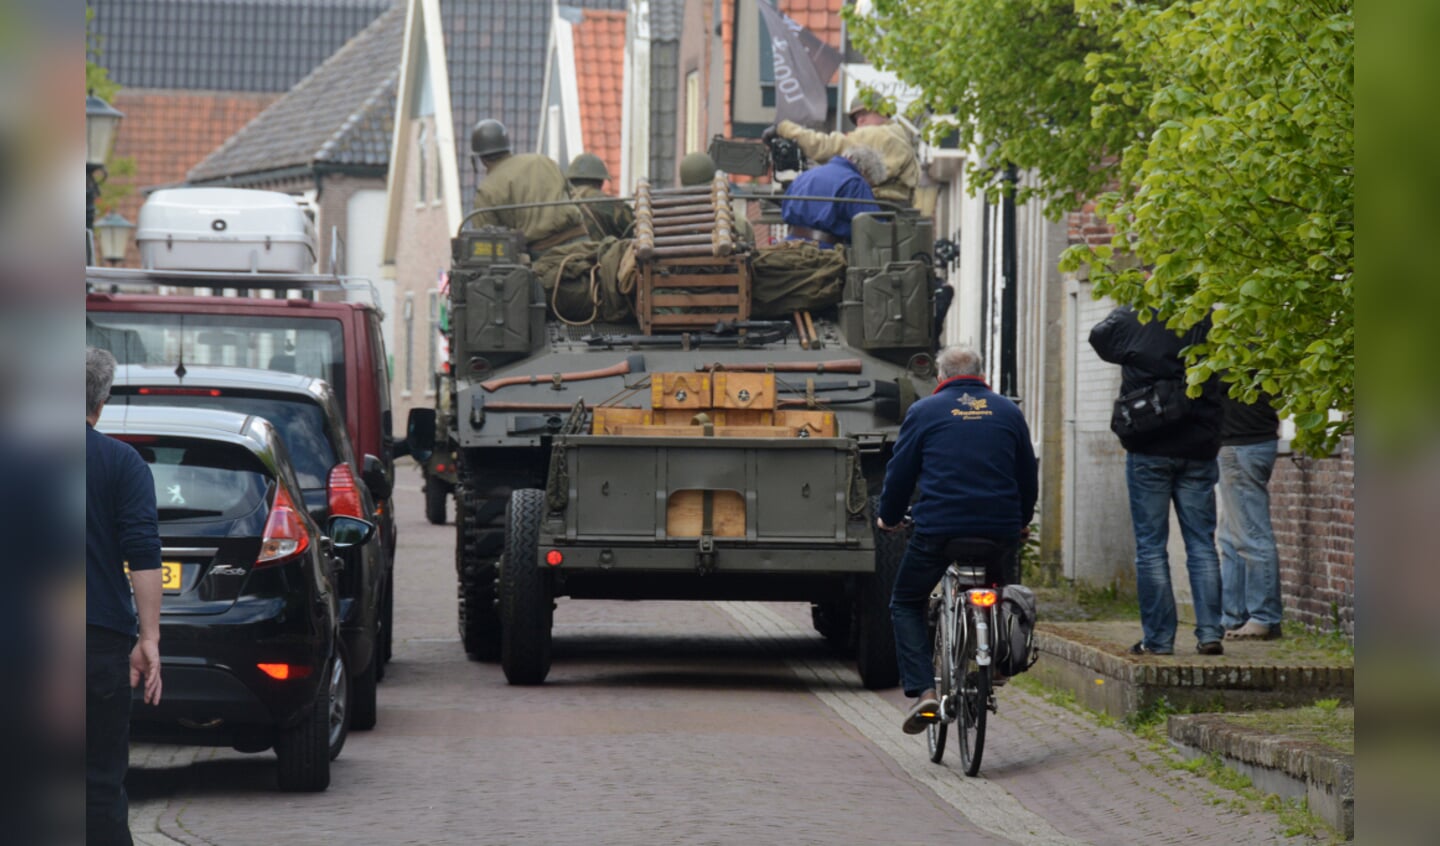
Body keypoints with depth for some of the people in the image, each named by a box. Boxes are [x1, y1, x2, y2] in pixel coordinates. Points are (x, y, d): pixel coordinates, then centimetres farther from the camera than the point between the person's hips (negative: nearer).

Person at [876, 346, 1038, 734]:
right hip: (1001, 531, 2)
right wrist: (1023, 520, 37)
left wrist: (888, 518, 24)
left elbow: (900, 471, 7)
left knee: (906, 605, 12)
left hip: (937, 528, -2)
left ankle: (922, 690, -5)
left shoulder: (924, 411, 5)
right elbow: (1028, 473, 21)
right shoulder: (1008, 412, 13)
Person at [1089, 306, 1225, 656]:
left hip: (1148, 453, -2)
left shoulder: (1130, 320, -6)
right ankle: (1209, 633, 2)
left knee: (1151, 547, 2)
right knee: (1202, 544, 7)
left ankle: (1158, 637, 0)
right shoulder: (1205, 323, -3)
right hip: (1197, 451, 2)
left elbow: (1099, 337, 14)